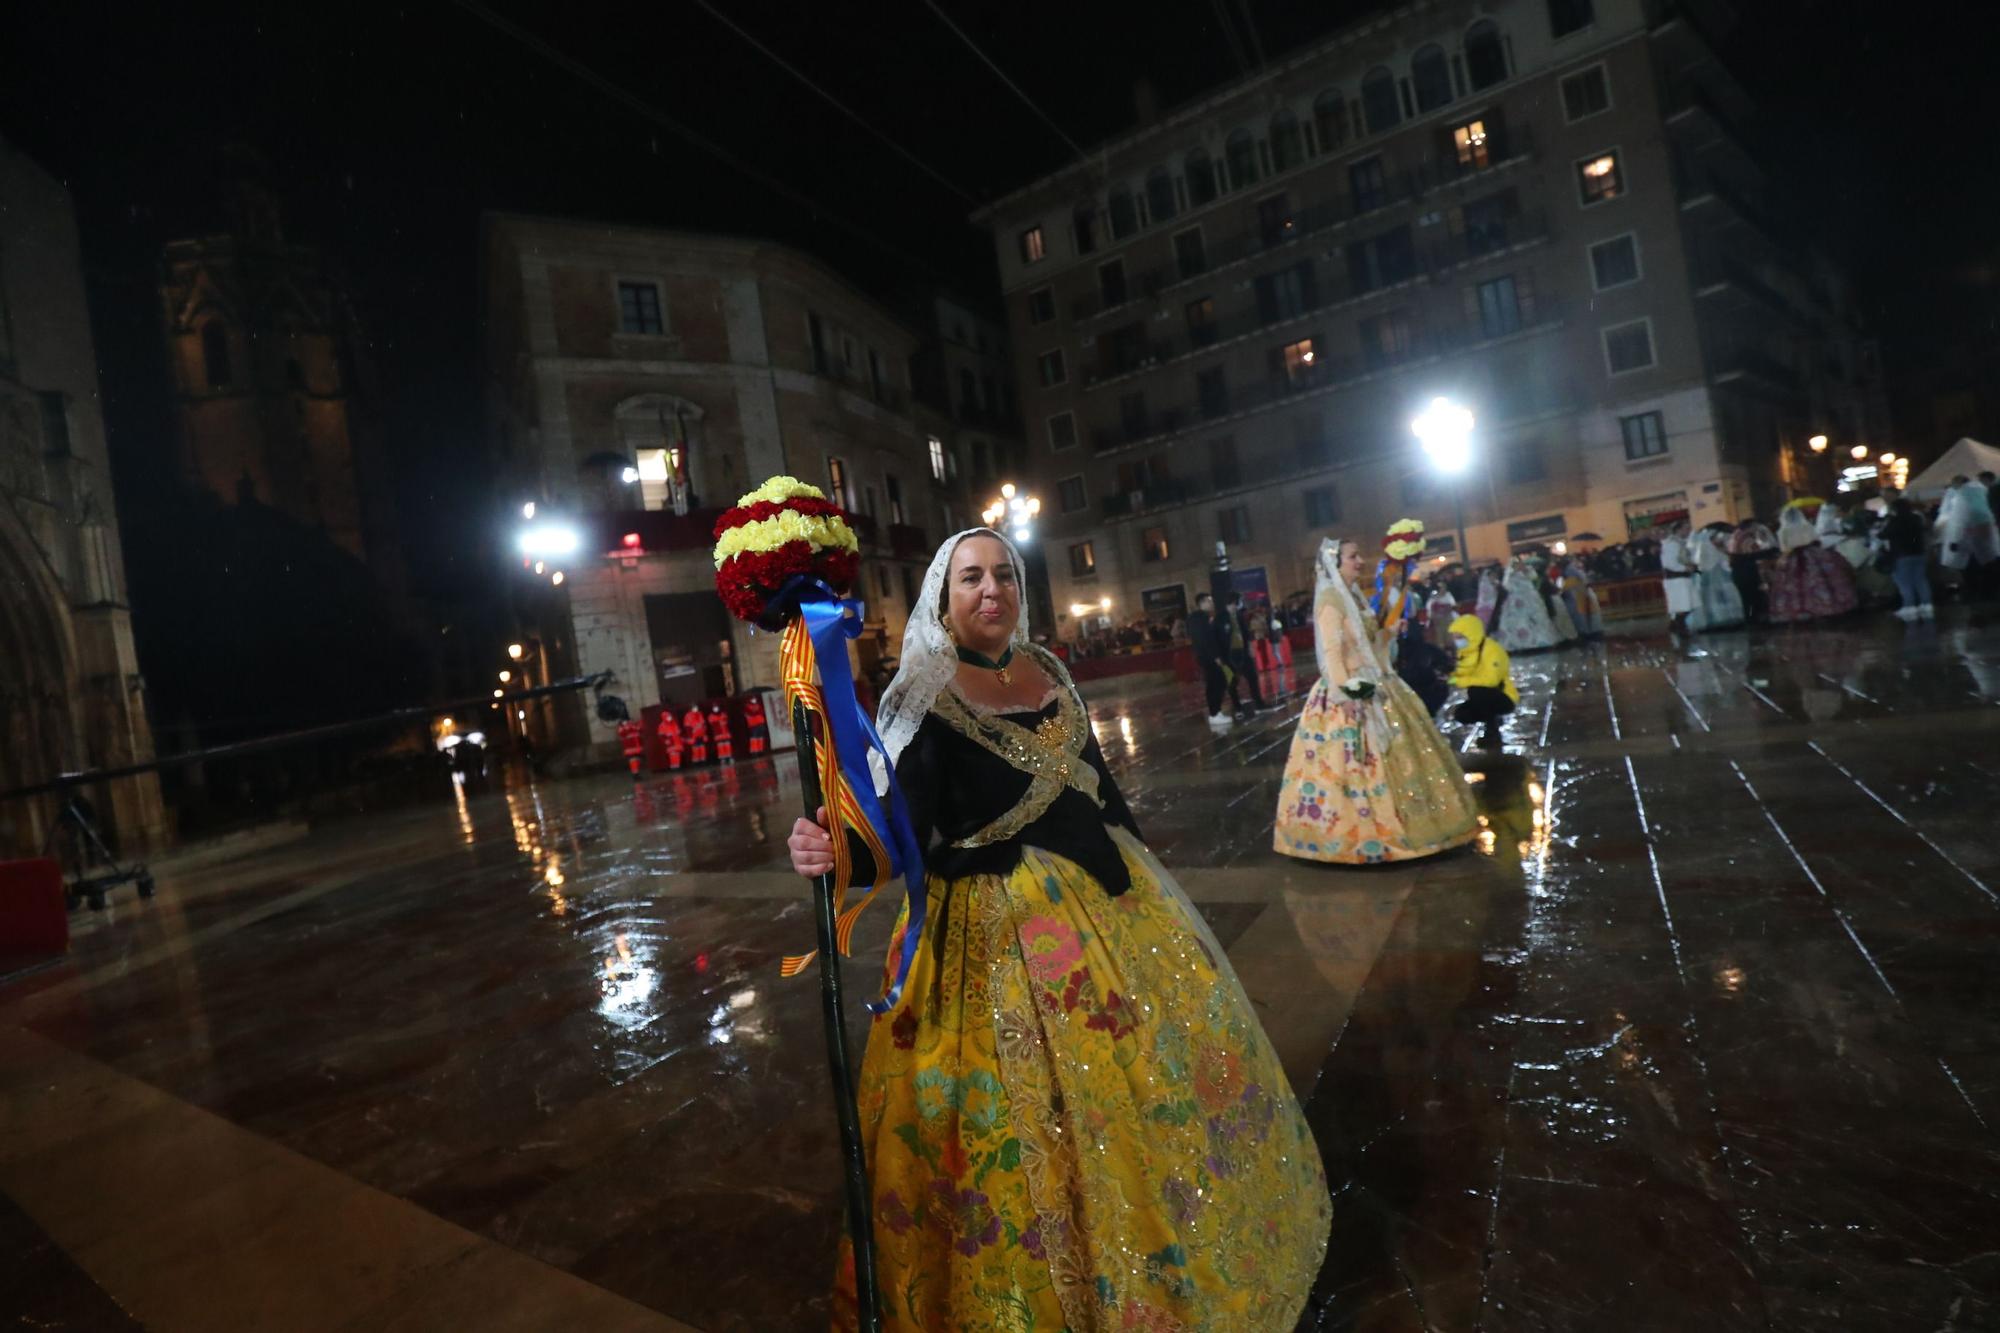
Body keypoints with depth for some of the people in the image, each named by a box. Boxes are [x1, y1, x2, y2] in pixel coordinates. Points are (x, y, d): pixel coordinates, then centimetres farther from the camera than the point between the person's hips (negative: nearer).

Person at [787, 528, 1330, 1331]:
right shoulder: (926, 697, -15)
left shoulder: (1045, 668, 5)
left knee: (1157, 1062, 21)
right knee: (1042, 1106, 3)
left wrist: (1142, 867, 19)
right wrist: (841, 857, -44)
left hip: (1108, 896, 7)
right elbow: (907, 834, -23)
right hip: (1005, 927, -7)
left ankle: (1177, 1253, 48)